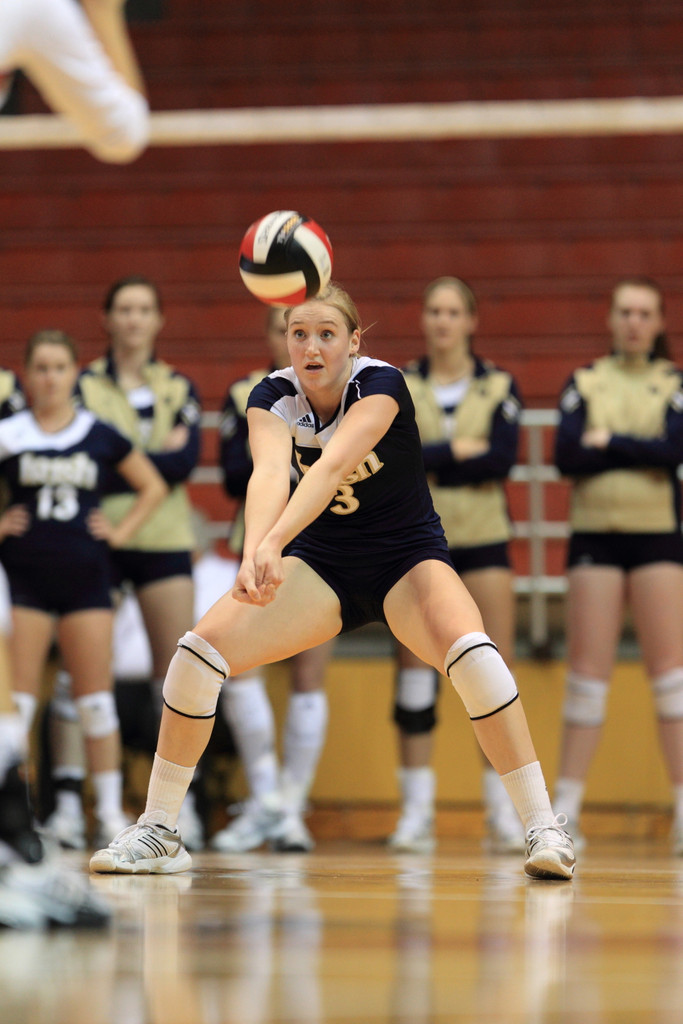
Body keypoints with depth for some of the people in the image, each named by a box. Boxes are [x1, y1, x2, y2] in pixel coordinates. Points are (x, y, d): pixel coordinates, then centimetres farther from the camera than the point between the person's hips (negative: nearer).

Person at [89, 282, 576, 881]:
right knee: (198, 650, -15)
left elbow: (332, 465, -40)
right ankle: (157, 834, -1)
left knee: (469, 651, -33)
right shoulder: (273, 398, -13)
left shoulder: (381, 384, -23)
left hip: (408, 559, -3)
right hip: (322, 564, 3)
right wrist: (253, 553, -54)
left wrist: (274, 542, -56)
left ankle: (544, 829, -26)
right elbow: (270, 472, -33)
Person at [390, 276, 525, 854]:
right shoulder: (399, 387, 7)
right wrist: (460, 450, -15)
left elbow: (503, 459, -10)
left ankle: (504, 812, -1)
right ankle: (416, 813, 2)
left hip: (483, 540, 0)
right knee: (415, 672, -2)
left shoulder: (499, 388, 5)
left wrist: (426, 462, -13)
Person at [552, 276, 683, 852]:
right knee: (588, 671, 1)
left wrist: (607, 442, -7)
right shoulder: (584, 384, 8)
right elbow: (566, 455, -6)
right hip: (595, 533, 1)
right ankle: (567, 809, 4)